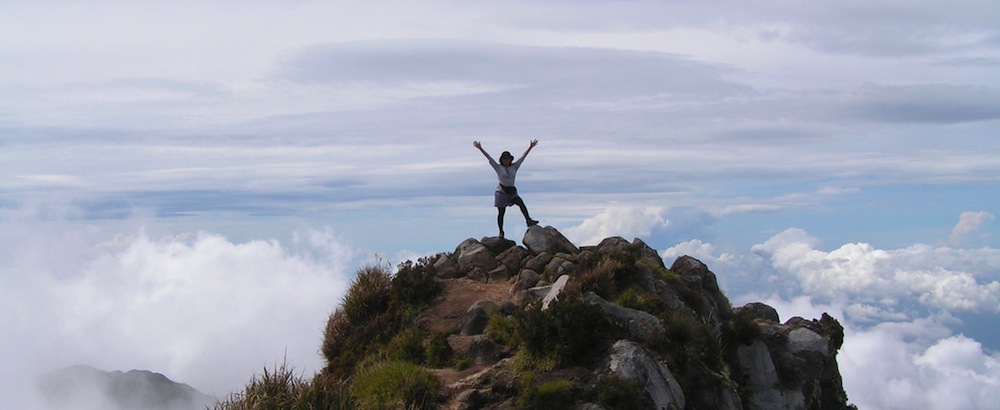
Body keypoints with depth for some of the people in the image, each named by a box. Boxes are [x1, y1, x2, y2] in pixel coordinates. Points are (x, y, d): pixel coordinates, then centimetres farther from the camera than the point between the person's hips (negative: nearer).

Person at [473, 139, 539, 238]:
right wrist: (480, 149, -13)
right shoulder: (498, 167, -1)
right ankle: (501, 232, 14)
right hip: (501, 192, -3)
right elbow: (489, 157, -7)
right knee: (501, 212, 2)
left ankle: (529, 221, -31)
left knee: (521, 203, -23)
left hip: (512, 192, 3)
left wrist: (530, 147, 7)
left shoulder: (514, 167, 8)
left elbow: (523, 157, 9)